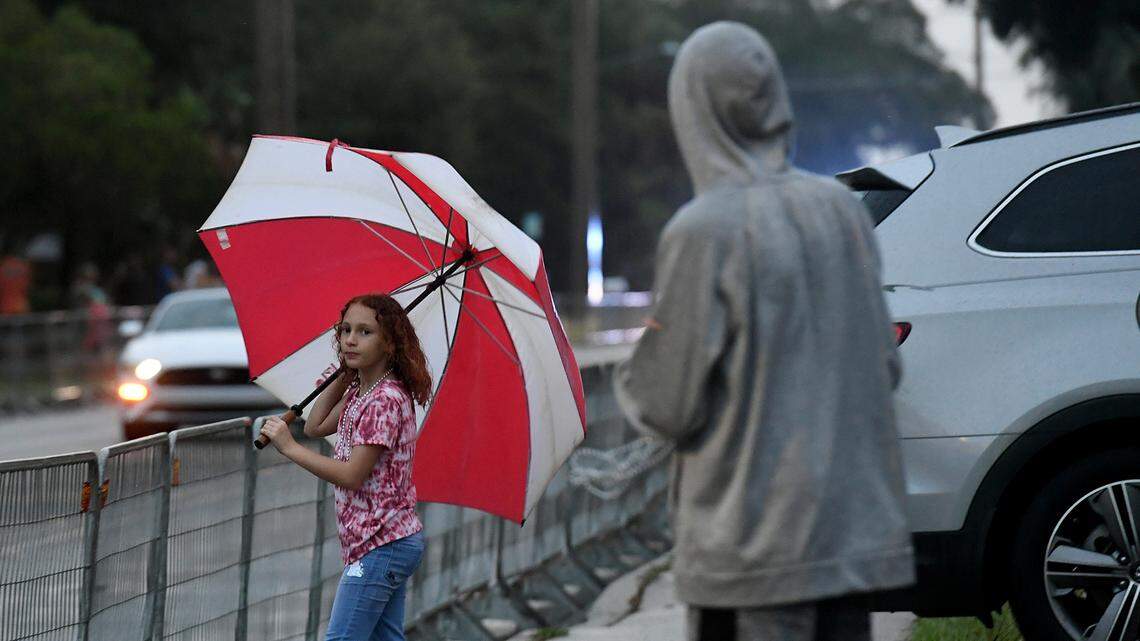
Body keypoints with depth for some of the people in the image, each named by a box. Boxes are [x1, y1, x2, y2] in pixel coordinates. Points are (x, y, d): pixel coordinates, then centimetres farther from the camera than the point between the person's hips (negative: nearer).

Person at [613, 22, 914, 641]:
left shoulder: (702, 231, -14)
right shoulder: (842, 209, 5)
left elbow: (671, 408, -11)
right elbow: (885, 369, 12)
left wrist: (627, 379, 10)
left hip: (752, 538, -6)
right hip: (855, 527, 6)